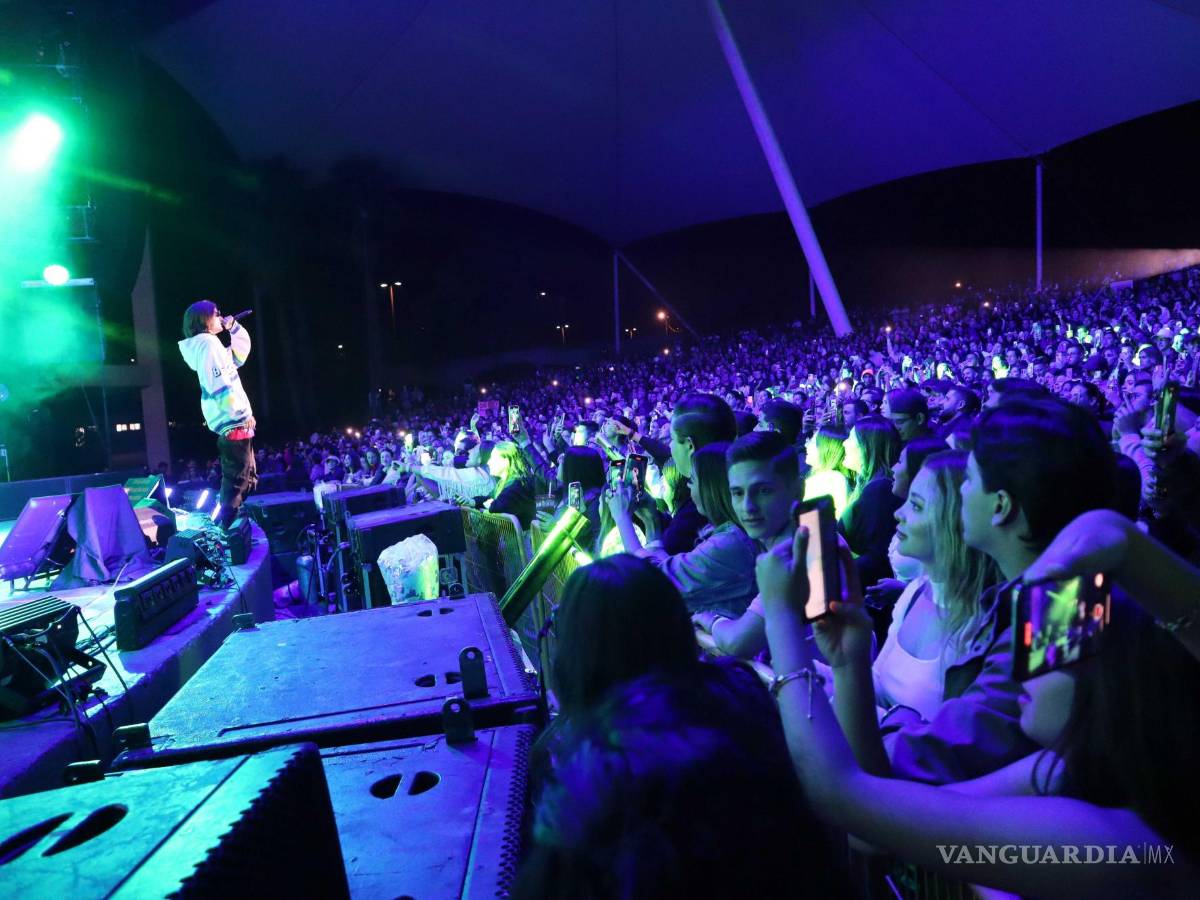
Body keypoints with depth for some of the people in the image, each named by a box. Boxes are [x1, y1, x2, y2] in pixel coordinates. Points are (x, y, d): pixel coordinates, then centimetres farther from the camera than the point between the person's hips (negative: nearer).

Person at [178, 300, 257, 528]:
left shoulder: (209, 345, 18)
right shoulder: (208, 343, -11)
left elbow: (239, 355, 32)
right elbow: (221, 386, -20)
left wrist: (233, 327, 20)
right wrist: (245, 414, -16)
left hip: (233, 423, 10)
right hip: (234, 423, -10)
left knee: (246, 479, 16)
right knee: (239, 481, -10)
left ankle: (223, 526, 21)